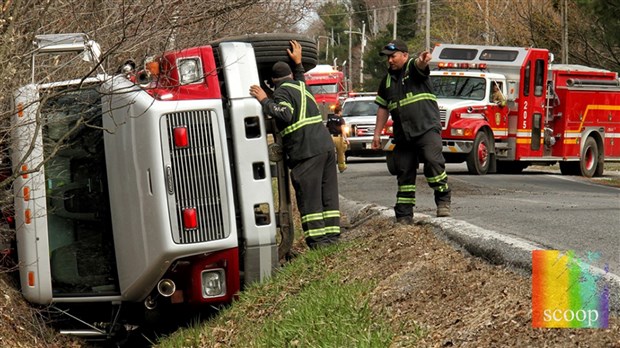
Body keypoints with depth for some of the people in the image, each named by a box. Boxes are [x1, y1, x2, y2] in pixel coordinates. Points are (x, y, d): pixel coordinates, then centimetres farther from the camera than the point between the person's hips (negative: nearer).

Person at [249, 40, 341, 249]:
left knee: (309, 198, -6)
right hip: (326, 145, 8)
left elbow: (285, 114, -19)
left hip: (306, 151, -8)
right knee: (328, 195, 10)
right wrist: (298, 63, 52)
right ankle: (332, 237, 11)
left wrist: (265, 101, -12)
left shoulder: (283, 91, -1)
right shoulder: (300, 87, 24)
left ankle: (318, 242, -10)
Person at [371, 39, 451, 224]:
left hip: (427, 128, -6)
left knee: (433, 161, -25)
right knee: (404, 173, 5)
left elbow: (420, 64, -25)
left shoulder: (413, 68, 0)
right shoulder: (387, 80, 17)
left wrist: (424, 60, -50)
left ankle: (443, 200, -13)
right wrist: (377, 134, 17)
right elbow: (383, 108, 22)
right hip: (403, 135, 6)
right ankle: (404, 216, 10)